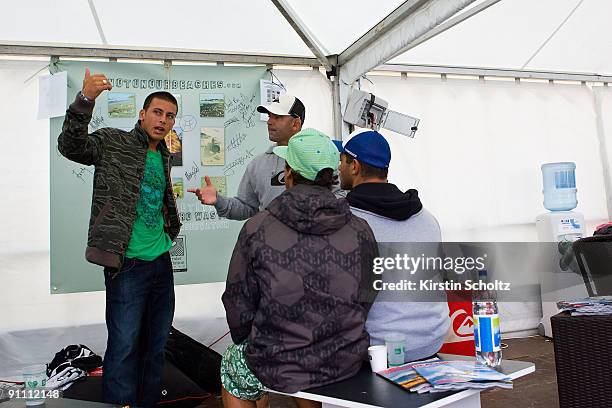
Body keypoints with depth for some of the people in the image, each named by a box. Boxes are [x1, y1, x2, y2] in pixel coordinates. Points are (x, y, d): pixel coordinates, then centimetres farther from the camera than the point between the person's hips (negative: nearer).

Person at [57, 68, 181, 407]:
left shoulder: (164, 157, 14)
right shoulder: (113, 142, -4)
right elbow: (71, 146, -21)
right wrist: (85, 100, -32)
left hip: (161, 261, 7)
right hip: (127, 264, -7)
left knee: (156, 343, 16)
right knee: (124, 345, -3)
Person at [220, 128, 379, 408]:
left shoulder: (257, 228, -14)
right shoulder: (360, 230, -7)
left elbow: (238, 302, -5)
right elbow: (367, 301, 3)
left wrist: (245, 342, 15)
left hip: (278, 368, -3)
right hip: (346, 363, 4)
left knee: (230, 364, 29)